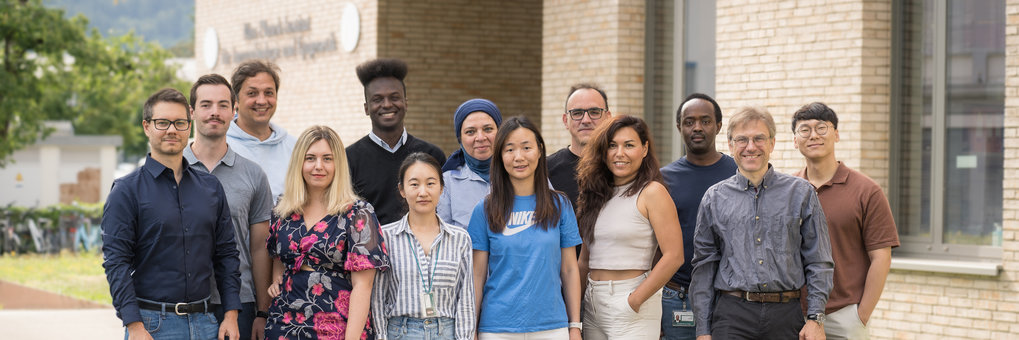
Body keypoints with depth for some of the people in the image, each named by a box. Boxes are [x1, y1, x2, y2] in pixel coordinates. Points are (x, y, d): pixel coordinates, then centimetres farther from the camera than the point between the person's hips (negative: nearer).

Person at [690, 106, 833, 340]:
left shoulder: (800, 193, 7)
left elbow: (818, 262, 6)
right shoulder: (715, 198, 9)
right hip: (732, 315, 0)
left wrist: (815, 318, -3)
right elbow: (703, 267, 10)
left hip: (785, 315, 0)